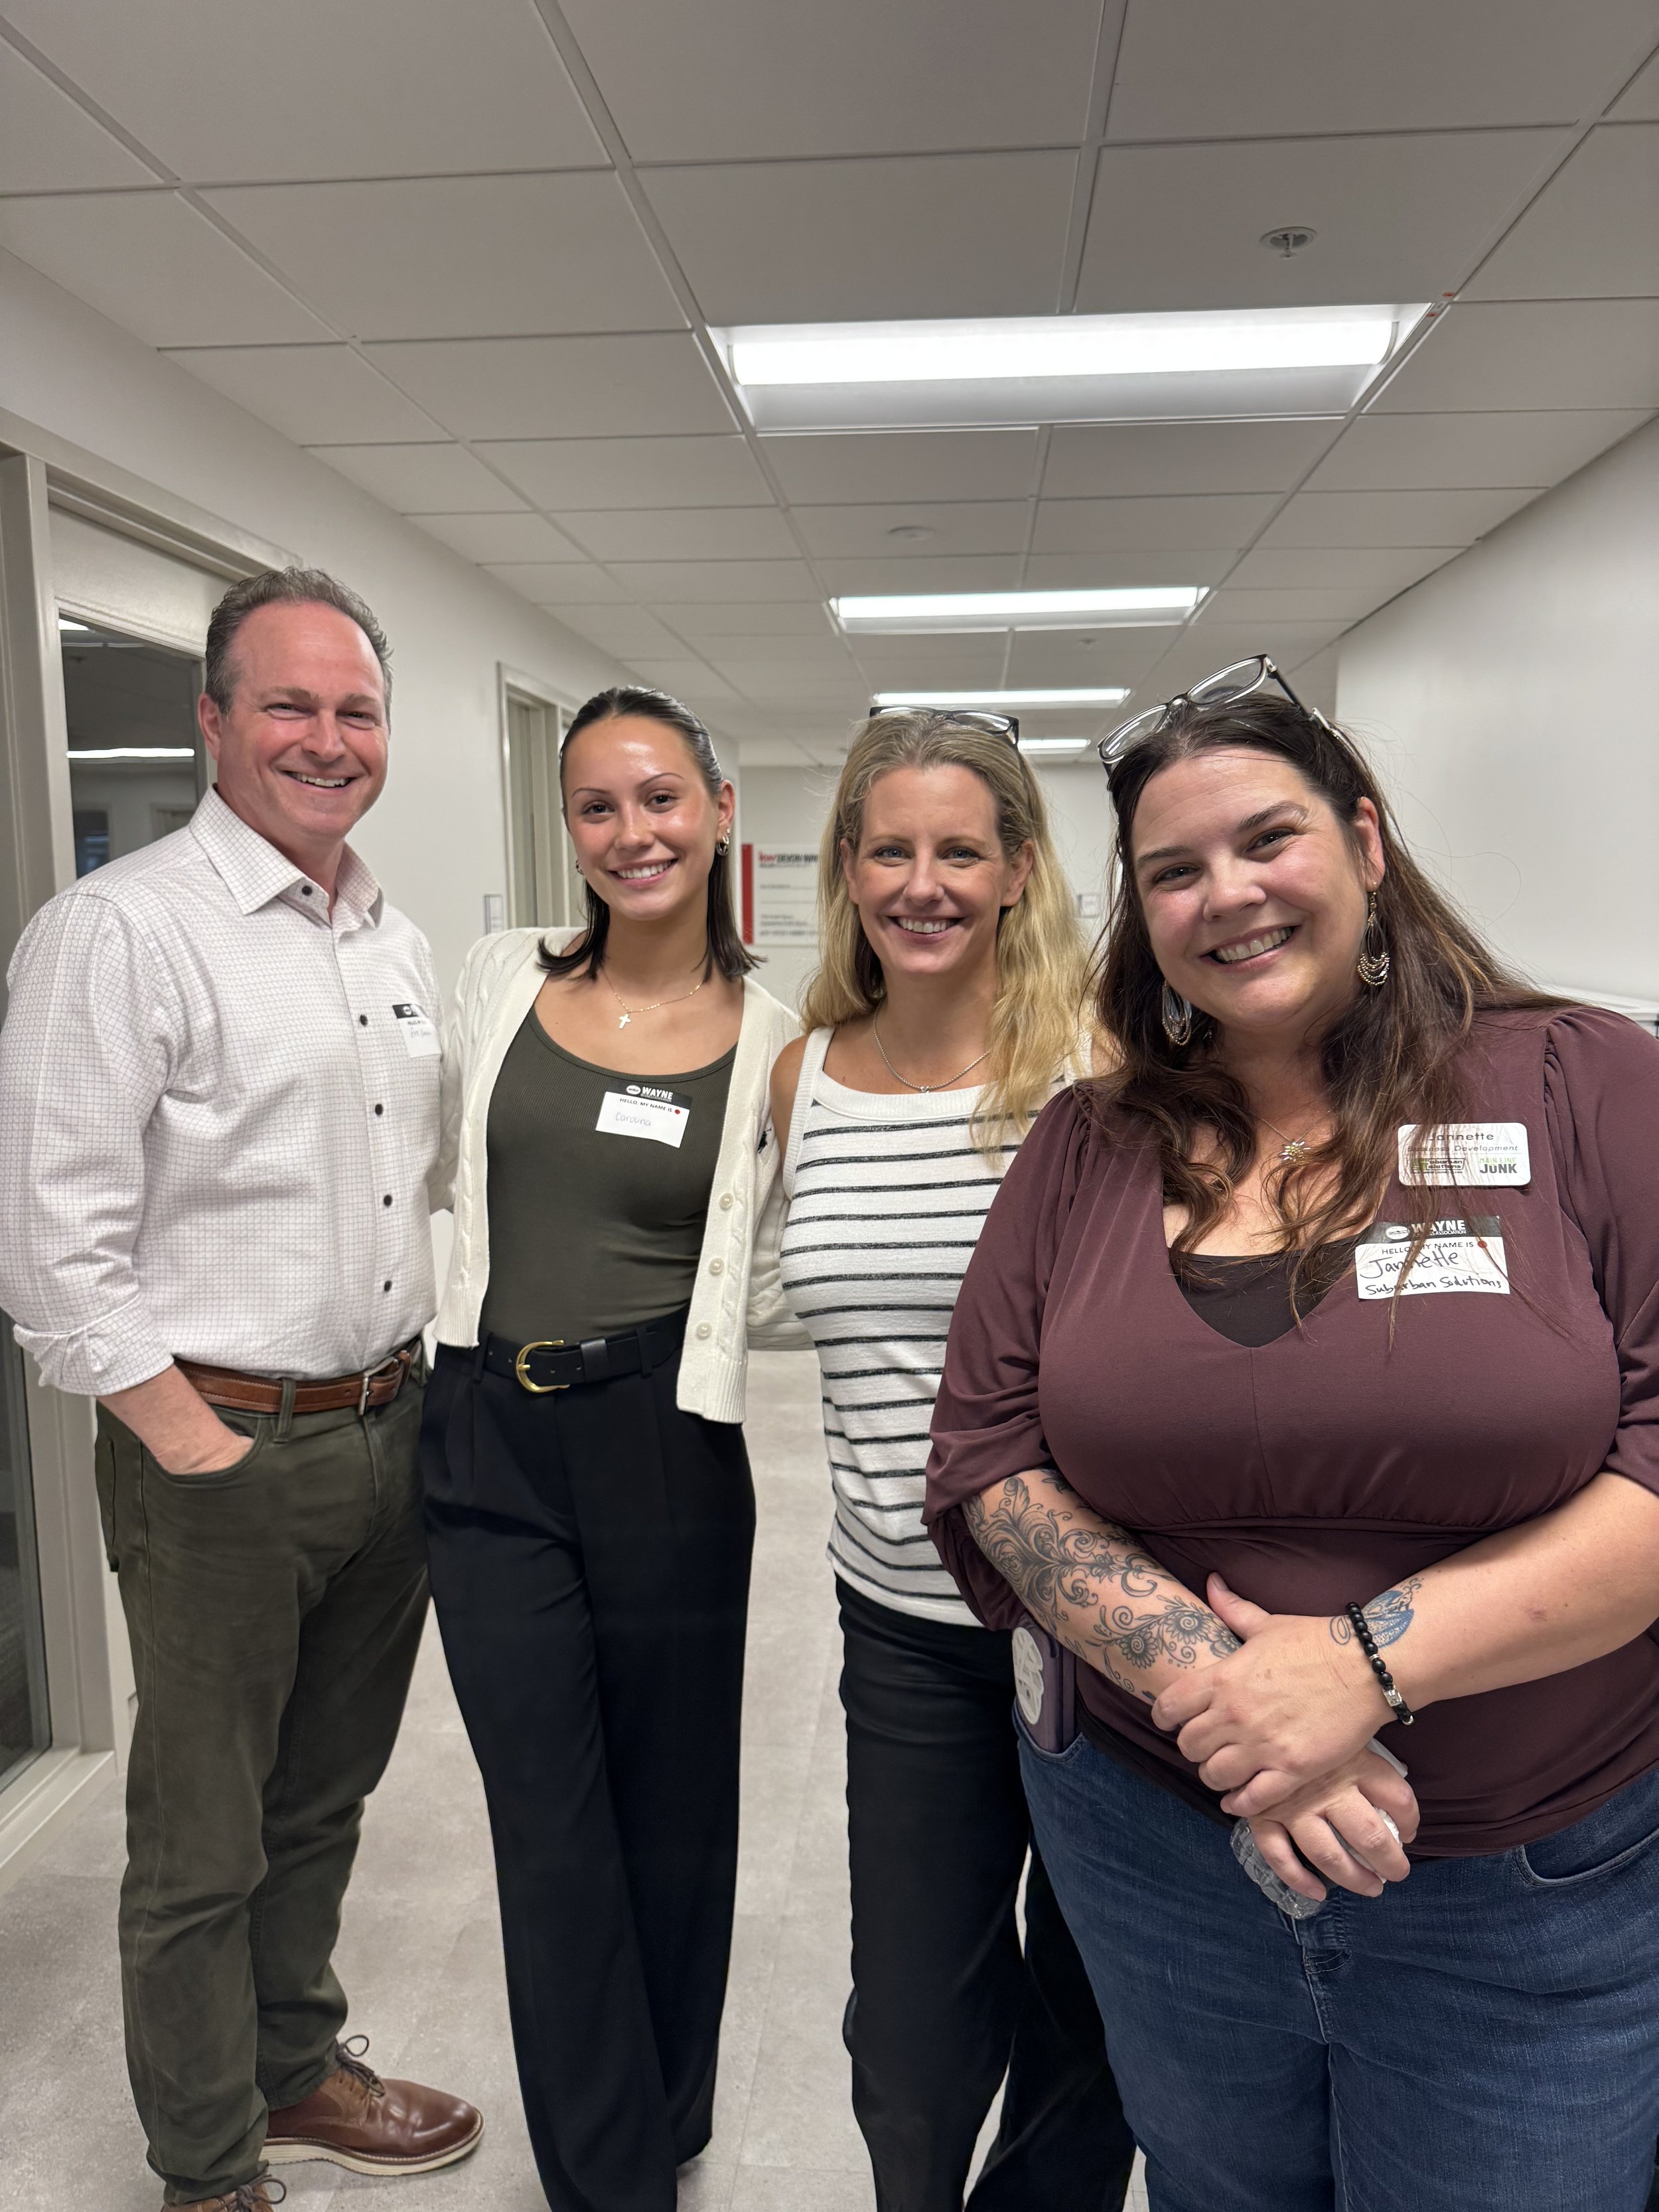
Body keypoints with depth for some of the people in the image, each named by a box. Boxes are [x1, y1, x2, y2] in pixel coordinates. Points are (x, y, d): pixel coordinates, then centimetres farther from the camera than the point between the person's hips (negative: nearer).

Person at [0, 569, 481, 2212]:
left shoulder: (398, 945, 10)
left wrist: (425, 1387, 11)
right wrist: (197, 1446, -16)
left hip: (388, 1436, 7)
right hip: (221, 1453, -7)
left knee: (323, 1798, 23)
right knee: (203, 1846, 11)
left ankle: (298, 2070, 44)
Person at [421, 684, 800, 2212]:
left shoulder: (772, 1041, -4)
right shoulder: (503, 981, 2)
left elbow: (771, 1294, 3)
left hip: (665, 1449, -1)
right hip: (489, 1446, 2)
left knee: (671, 1806, 16)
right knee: (548, 1827, 9)